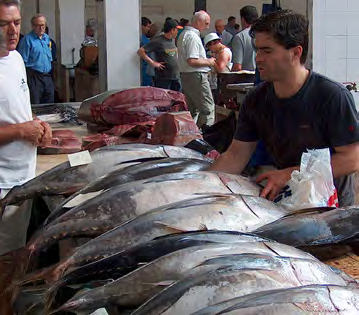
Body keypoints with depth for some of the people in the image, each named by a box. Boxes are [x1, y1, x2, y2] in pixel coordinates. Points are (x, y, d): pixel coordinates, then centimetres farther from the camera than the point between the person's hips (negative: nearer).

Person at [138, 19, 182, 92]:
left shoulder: (173, 40, 12)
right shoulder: (157, 41, -11)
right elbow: (140, 51, -15)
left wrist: (176, 60, 14)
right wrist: (153, 63, -17)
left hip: (176, 77, 7)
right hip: (163, 78, -7)